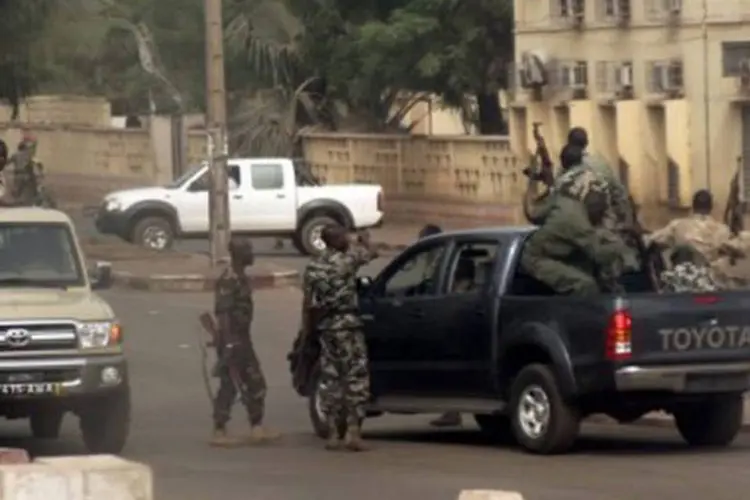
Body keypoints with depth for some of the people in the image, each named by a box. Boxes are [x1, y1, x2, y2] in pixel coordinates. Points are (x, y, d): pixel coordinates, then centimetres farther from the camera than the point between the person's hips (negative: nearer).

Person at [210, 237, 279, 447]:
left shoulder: (240, 277, 13)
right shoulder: (228, 280, -18)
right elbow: (222, 314, -23)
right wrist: (229, 344, -26)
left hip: (242, 339, 10)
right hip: (232, 341, -10)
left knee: (255, 384, 11)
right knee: (229, 386, -5)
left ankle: (257, 429, 15)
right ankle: (219, 432, 1)